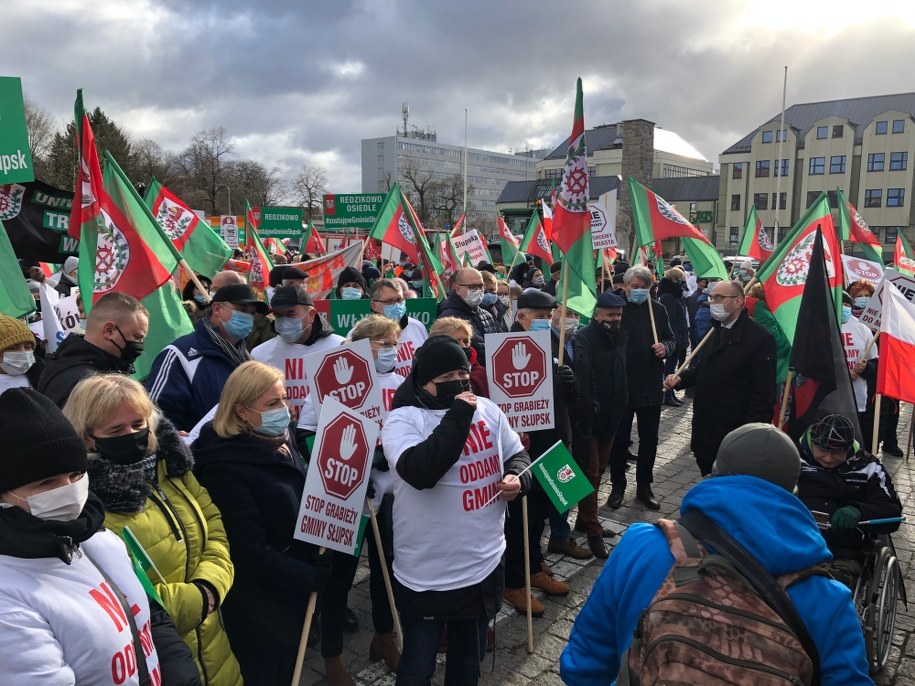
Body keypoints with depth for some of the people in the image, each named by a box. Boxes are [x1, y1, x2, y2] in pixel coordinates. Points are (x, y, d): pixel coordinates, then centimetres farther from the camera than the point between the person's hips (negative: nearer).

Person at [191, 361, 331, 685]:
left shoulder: (280, 442, 2)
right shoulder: (226, 468, -24)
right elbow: (254, 554, -24)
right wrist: (317, 576, -17)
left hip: (293, 592, 7)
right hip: (259, 608, -7)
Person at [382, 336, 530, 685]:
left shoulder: (487, 409, 2)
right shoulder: (403, 419, -16)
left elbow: (517, 455, 15)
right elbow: (420, 472, -33)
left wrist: (518, 477, -8)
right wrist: (458, 416, -27)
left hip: (484, 564, 5)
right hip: (427, 576, -5)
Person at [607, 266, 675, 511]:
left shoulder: (658, 309, 5)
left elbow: (671, 339, 13)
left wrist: (665, 347, -9)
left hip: (650, 386, 3)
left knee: (649, 439, 12)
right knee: (619, 438, 9)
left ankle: (644, 486, 28)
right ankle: (617, 485, 25)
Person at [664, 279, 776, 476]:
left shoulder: (760, 339, -15)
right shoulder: (714, 331, 12)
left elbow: (764, 395, -17)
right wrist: (680, 378, 3)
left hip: (733, 441, -8)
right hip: (704, 434, 8)